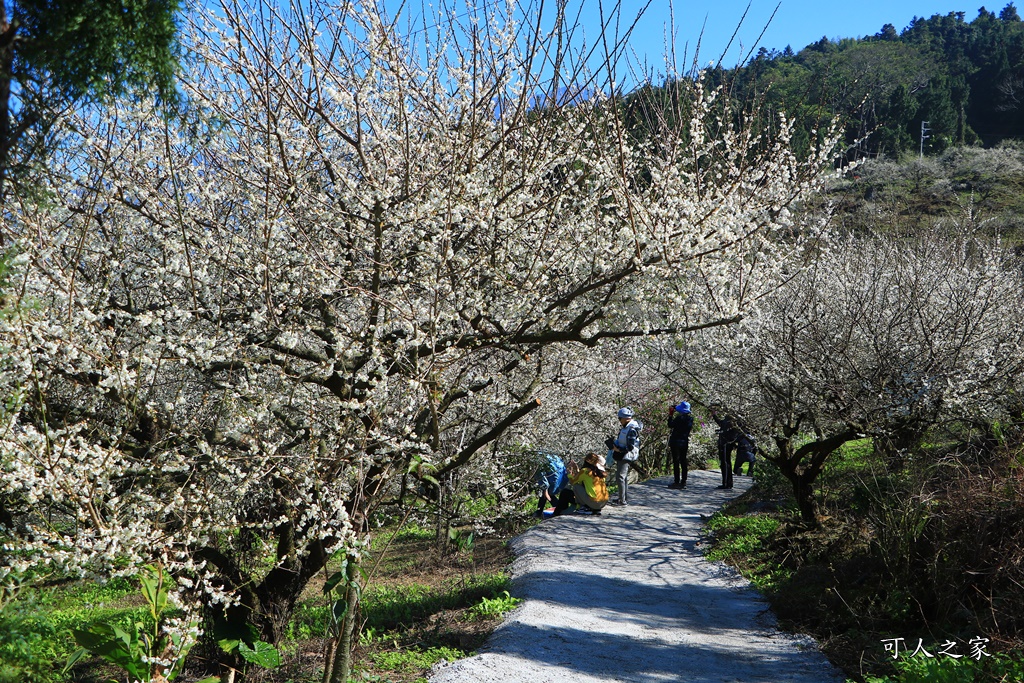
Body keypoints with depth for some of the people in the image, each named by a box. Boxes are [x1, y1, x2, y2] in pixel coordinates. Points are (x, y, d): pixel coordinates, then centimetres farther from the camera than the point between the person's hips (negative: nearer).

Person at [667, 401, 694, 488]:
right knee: (683, 462, 10)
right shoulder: (690, 418, 4)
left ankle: (677, 482, -5)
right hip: (685, 442, 7)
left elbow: (670, 425, -10)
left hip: (676, 442, -7)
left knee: (676, 462, -4)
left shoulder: (679, 418, -16)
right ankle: (683, 482, 12)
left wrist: (671, 415, 1)